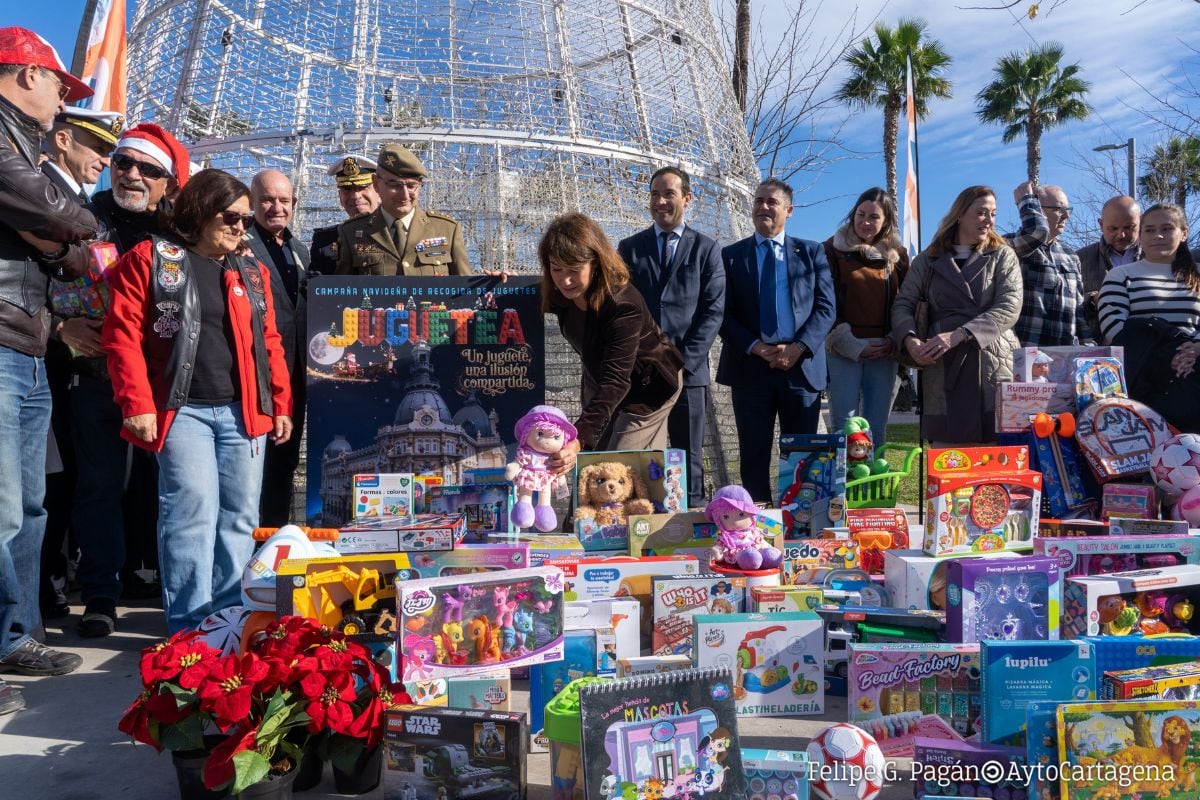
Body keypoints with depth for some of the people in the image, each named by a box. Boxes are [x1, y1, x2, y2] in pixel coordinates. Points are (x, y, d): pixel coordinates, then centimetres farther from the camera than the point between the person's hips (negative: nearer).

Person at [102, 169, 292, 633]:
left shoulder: (252, 273, 17)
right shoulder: (150, 259, 3)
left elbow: (269, 343, 18)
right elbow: (124, 335, -3)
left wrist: (281, 404, 12)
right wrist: (137, 404, -11)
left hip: (243, 411, 5)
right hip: (182, 409, -4)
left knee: (240, 516, 5)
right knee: (193, 509, -12)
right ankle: (191, 625, -2)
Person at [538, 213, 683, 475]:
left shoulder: (623, 305, -37)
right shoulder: (561, 293, -17)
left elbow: (616, 381, -45)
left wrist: (579, 439, -58)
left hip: (647, 385, -7)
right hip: (599, 375, 7)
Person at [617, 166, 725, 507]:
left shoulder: (706, 248, 7)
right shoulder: (629, 248, 12)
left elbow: (713, 311, 0)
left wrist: (683, 363, -10)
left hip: (689, 372, -1)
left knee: (689, 462, 4)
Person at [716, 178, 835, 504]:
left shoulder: (812, 252, 11)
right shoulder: (731, 255, 8)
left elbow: (826, 307, 3)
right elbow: (724, 314, 2)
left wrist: (798, 348, -11)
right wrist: (756, 348, -12)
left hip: (802, 366, 1)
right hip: (751, 367, 0)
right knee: (754, 456, 4)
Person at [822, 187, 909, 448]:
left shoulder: (896, 254, 12)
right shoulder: (834, 249, 2)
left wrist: (894, 340, -3)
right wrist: (851, 345, -10)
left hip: (885, 353, 3)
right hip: (843, 351, -3)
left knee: (877, 429, 5)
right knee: (844, 426, -6)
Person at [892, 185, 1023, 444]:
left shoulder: (1003, 256, 10)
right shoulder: (929, 260, 14)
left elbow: (1010, 307, -4)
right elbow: (903, 305, 8)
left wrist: (959, 334, -18)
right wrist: (910, 339, -14)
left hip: (994, 365, -1)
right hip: (943, 366, 1)